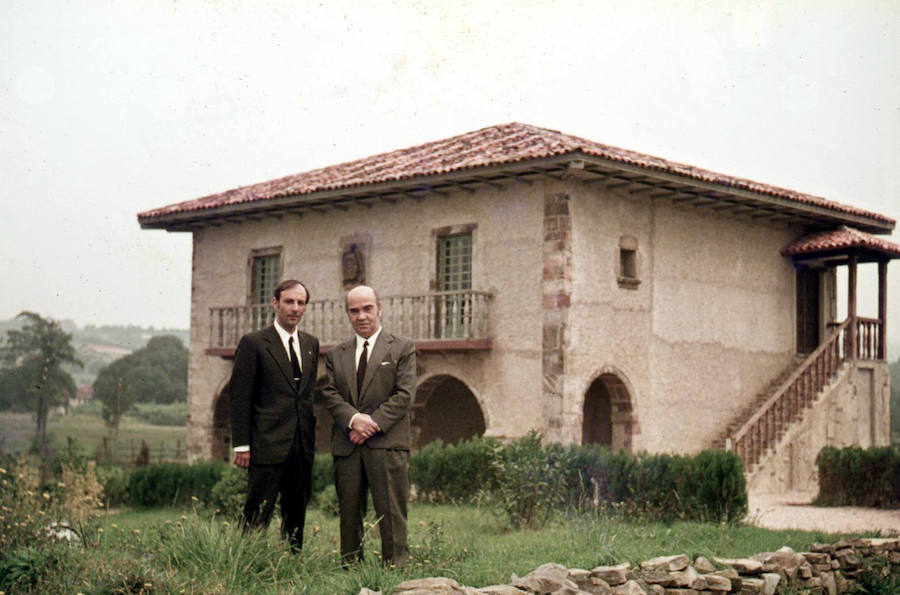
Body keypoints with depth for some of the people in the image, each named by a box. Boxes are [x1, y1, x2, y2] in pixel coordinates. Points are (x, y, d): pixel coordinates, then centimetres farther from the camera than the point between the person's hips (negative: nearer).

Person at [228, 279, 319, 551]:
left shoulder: (311, 344, 14)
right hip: (267, 445, -6)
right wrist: (241, 445, -11)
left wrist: (311, 437, 12)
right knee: (257, 515, -3)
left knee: (297, 515, 11)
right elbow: (238, 396, -7)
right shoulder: (253, 343, -4)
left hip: (302, 447, 6)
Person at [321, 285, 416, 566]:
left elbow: (403, 394, -2)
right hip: (347, 447, 3)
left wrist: (373, 424, -12)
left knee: (391, 512, -6)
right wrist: (353, 419, -13)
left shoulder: (402, 348, 8)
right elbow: (330, 394, 7)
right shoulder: (336, 355, 18)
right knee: (349, 513, 5)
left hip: (387, 442, -3)